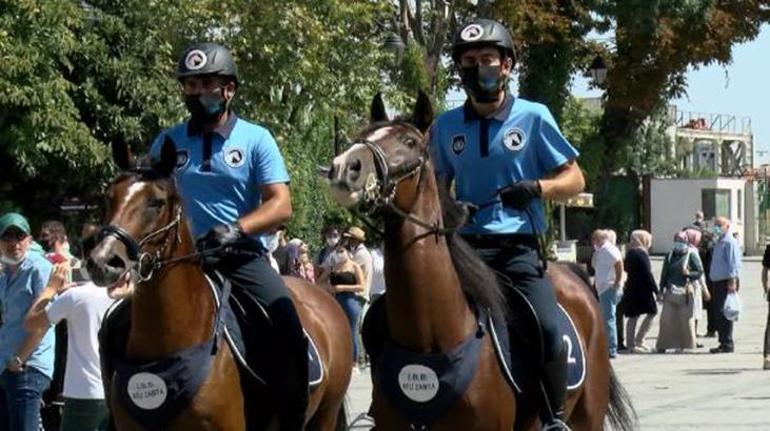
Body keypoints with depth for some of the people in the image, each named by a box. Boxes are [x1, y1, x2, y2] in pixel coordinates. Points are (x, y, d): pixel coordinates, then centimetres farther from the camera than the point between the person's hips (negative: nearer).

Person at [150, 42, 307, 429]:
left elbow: (280, 205, -4)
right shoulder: (168, 143, 10)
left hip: (243, 256, -2)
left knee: (289, 332, -23)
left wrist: (237, 229, -21)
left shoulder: (255, 139, 4)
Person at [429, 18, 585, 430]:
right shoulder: (446, 127, 11)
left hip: (519, 246, -3)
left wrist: (536, 188, -14)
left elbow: (574, 179, 6)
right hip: (464, 245, 3)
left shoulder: (533, 117, 4)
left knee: (547, 329, -23)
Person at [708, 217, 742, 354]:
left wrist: (732, 282, -23)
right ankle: (723, 342, 17)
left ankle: (727, 344, -4)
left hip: (727, 282, -9)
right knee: (717, 314, 11)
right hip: (718, 282, 9)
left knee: (724, 314, -8)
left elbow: (734, 264, -17)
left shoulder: (730, 242, -10)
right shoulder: (719, 242, 18)